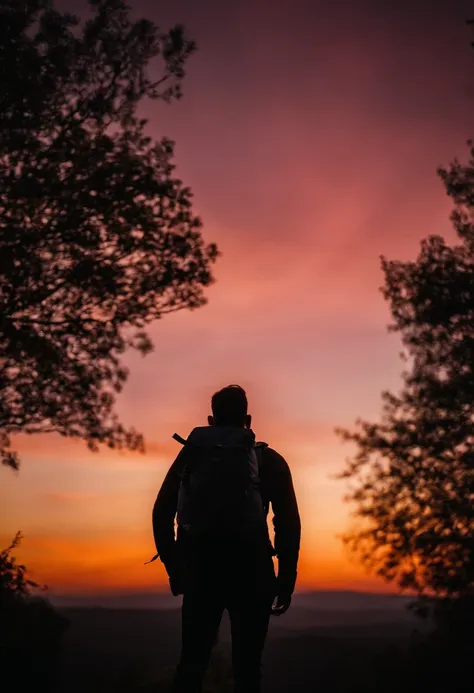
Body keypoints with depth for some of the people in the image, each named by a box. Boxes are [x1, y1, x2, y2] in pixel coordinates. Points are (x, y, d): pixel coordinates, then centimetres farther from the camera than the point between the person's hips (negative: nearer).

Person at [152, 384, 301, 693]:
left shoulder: (191, 455, 12)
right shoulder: (270, 460, 8)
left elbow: (162, 514, 8)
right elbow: (288, 522, -1)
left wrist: (174, 568, 17)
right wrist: (286, 580, 4)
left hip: (200, 571, 1)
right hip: (250, 572, -1)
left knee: (192, 663, 10)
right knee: (247, 666, 6)